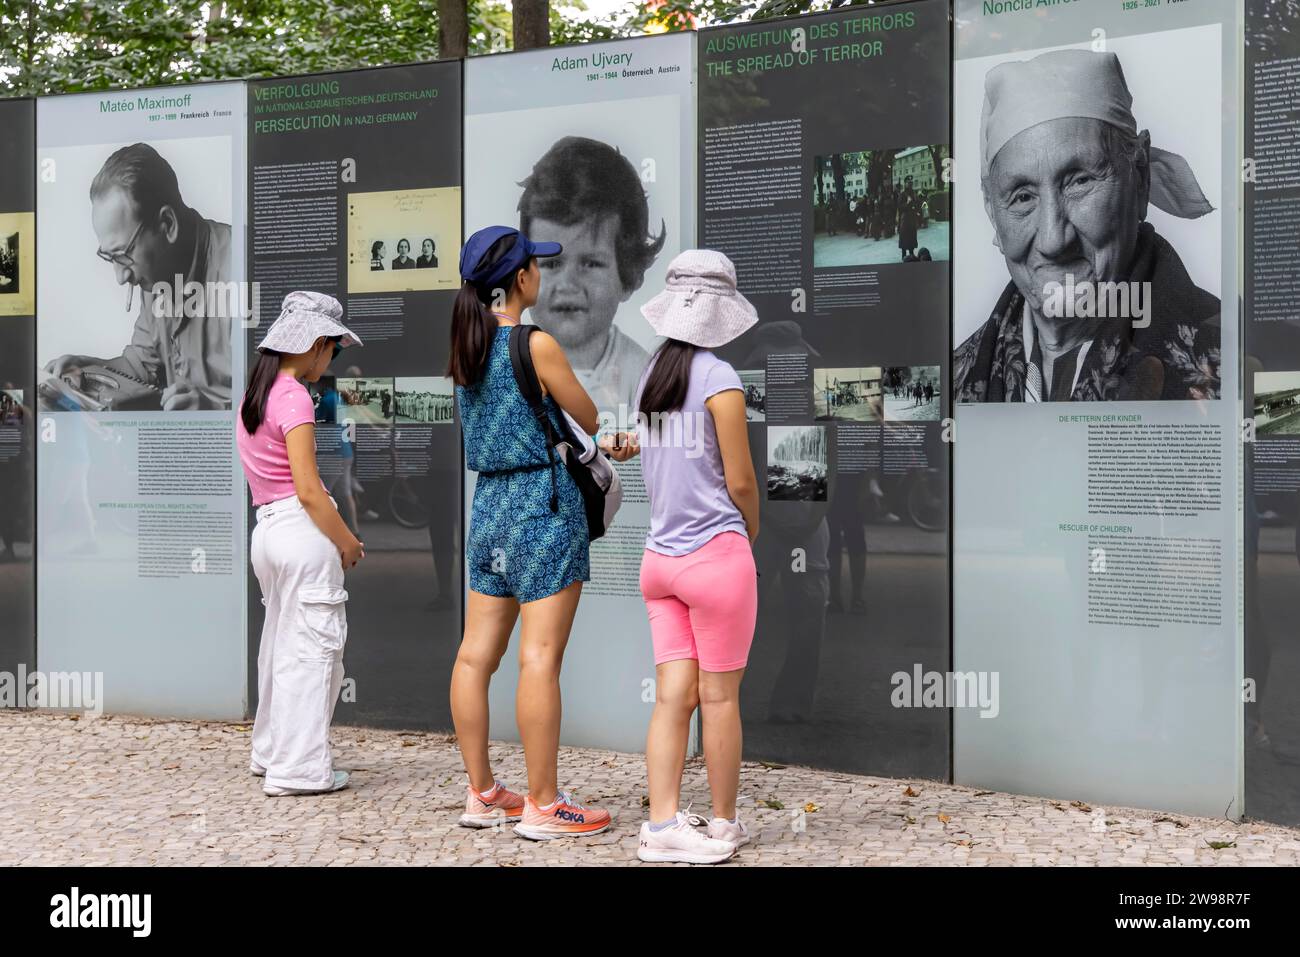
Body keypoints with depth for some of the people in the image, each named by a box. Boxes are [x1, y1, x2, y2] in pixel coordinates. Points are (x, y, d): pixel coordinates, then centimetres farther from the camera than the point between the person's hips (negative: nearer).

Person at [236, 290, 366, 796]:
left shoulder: (252, 397, 14)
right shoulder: (294, 398, -13)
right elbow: (307, 490, -18)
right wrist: (347, 541, -7)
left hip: (266, 528, 9)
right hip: (302, 528, -9)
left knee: (282, 643, 19)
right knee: (313, 648, -3)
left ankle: (271, 752, 29)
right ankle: (300, 768, 1)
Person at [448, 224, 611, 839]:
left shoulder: (467, 347, 8)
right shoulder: (536, 345, -12)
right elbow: (592, 421, -3)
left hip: (489, 504, 8)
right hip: (544, 501, -8)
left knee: (476, 653, 9)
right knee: (540, 658, -4)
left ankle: (481, 794, 19)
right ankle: (542, 806, 1)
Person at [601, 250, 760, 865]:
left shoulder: (650, 377, 7)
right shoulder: (719, 380, -12)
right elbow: (740, 480, -8)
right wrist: (751, 531, 8)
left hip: (660, 556, 6)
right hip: (717, 554, -6)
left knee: (674, 694, 6)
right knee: (720, 697, 5)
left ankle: (662, 825, 3)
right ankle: (723, 825, 15)